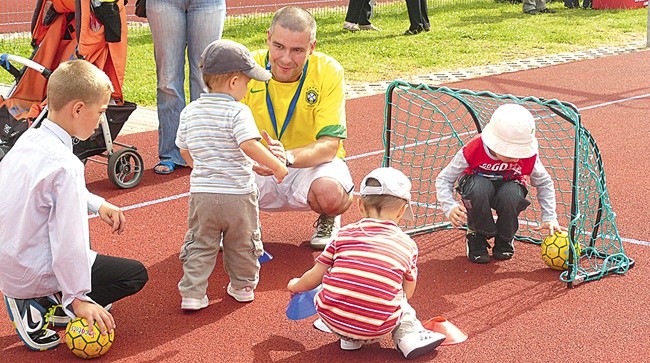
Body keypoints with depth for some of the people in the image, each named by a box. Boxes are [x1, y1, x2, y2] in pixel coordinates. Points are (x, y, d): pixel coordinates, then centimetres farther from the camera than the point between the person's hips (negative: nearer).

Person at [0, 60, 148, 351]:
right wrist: (77, 297, -16)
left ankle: (50, 301, 17)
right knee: (136, 274, 1)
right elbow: (68, 240, -25)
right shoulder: (65, 165, -27)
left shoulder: (29, 139, 0)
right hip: (31, 273, -9)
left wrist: (98, 204, 12)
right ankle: (38, 310, -4)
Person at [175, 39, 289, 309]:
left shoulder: (189, 111, 3)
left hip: (202, 193, 4)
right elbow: (249, 145, -26)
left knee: (199, 245, 13)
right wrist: (277, 165, -15)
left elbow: (184, 150, 12)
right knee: (242, 244, 17)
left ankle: (192, 294, 8)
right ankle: (243, 287, 30)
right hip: (238, 195, -3)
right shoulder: (238, 112, -14)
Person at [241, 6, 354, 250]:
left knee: (330, 193, -36)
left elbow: (329, 145, -22)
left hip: (314, 164, -1)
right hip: (258, 169, 1)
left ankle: (328, 220, 4)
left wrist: (288, 156, -43)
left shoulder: (328, 71, -18)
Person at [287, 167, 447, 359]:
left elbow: (315, 277, 12)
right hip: (377, 330, 0)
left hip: (332, 318, 0)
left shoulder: (345, 234, 5)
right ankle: (408, 335, 10)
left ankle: (348, 337, 19)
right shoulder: (407, 244, 5)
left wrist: (295, 285, 35)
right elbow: (407, 293, 15)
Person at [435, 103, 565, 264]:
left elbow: (544, 183, -5)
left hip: (508, 185, 2)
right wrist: (450, 207, -39)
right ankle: (477, 237, -12)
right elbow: (443, 179, -22)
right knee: (479, 189, -40)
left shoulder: (527, 156, -24)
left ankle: (505, 239, -5)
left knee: (511, 194, -37)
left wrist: (549, 218, -14)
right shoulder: (473, 150, -31)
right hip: (476, 182, -1)